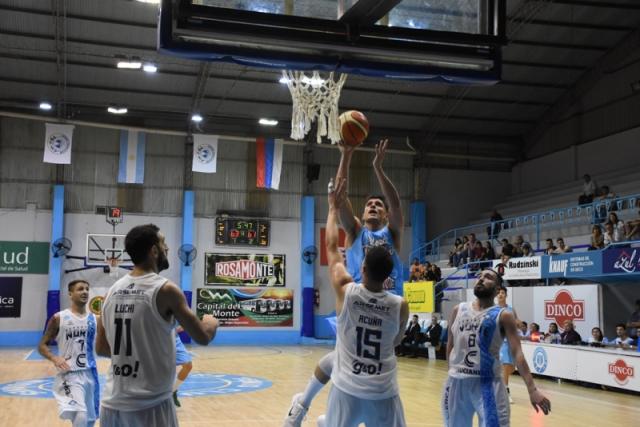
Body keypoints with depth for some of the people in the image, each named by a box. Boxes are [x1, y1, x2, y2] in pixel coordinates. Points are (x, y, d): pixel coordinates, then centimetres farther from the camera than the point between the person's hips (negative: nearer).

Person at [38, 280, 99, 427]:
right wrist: (54, 358, -20)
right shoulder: (59, 318, -5)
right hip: (70, 374, -5)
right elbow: (42, 345, -1)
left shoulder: (94, 319, 6)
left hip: (90, 373, 5)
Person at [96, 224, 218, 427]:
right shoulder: (165, 289, -11)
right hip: (151, 405, -6)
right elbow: (202, 337, -6)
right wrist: (211, 322, 15)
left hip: (113, 404, 6)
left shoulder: (112, 291, 7)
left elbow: (101, 348, 14)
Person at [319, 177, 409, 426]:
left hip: (347, 389, 0)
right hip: (384, 393, 0)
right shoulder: (401, 306, -9)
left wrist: (334, 207, 13)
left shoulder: (345, 291, -11)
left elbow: (331, 246, 2)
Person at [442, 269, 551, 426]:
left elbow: (517, 353, -11)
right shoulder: (458, 310, 8)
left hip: (488, 383, -4)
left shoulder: (503, 316, -4)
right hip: (456, 381, 4)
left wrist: (532, 390, -21)